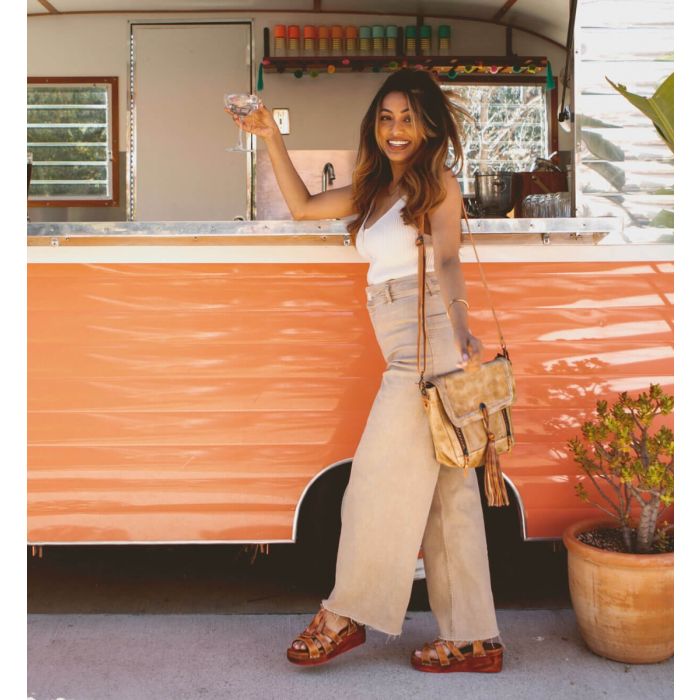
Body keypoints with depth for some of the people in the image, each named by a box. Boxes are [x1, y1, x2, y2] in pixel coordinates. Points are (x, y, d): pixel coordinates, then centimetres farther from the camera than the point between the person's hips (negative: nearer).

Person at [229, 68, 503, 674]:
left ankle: (346, 616, 15)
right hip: (409, 355, 8)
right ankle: (473, 639, 14)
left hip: (430, 346, -8)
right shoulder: (376, 189, 19)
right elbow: (303, 206, 24)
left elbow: (448, 261, -18)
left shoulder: (438, 182, -3)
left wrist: (461, 334, -33)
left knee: (379, 483, -1)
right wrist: (272, 137, 19)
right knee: (446, 494, 7)